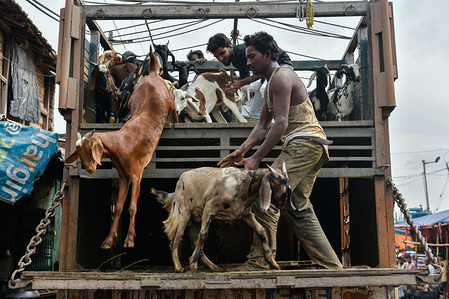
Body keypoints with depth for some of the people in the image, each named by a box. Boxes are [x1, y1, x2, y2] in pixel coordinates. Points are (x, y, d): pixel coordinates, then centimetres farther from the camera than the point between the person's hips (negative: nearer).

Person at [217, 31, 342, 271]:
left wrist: (256, 158, -19)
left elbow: (281, 124, -18)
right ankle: (331, 265, 13)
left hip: (304, 141, -11)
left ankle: (259, 261, -13)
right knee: (298, 206, 10)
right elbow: (263, 126, 21)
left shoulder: (281, 76, -9)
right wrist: (241, 151, 10)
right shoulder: (272, 82, 24)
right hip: (312, 146, 11)